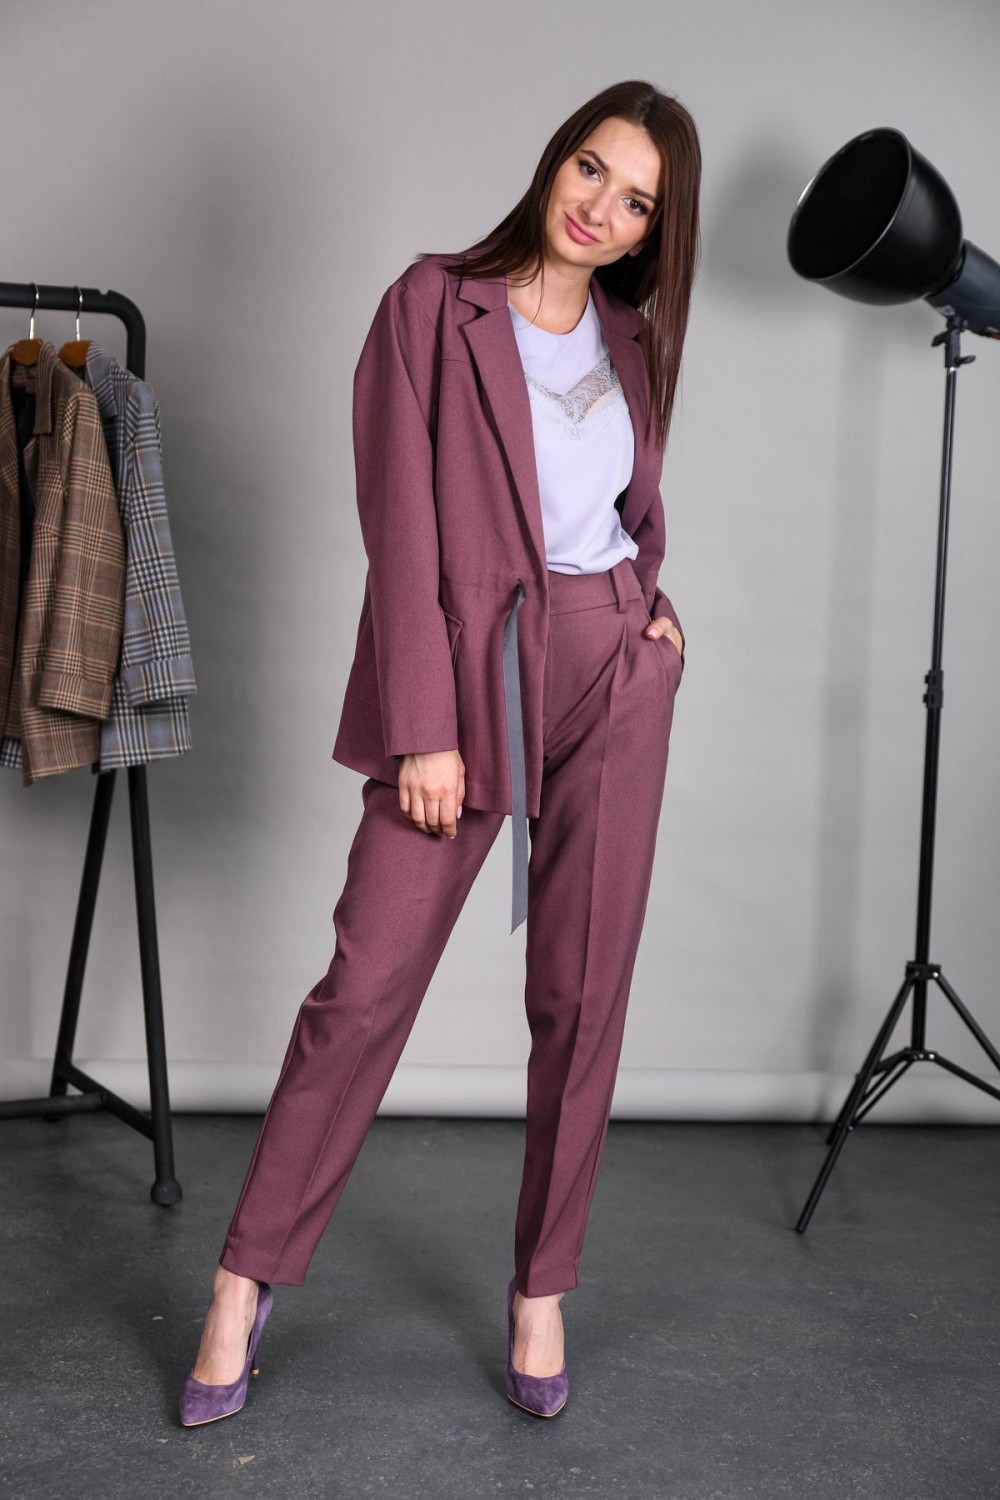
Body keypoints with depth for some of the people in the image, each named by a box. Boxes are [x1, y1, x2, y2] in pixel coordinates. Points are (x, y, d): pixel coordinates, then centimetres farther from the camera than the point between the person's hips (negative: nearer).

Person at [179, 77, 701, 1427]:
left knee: (582, 997, 5)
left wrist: (648, 598, 5)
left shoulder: (629, 338, 13)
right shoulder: (435, 304, -1)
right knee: (368, 982, -5)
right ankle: (246, 1285, 11)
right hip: (468, 665, -4)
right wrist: (425, 728, -14)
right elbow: (403, 527, -8)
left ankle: (542, 1292, 20)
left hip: (612, 670, 4)